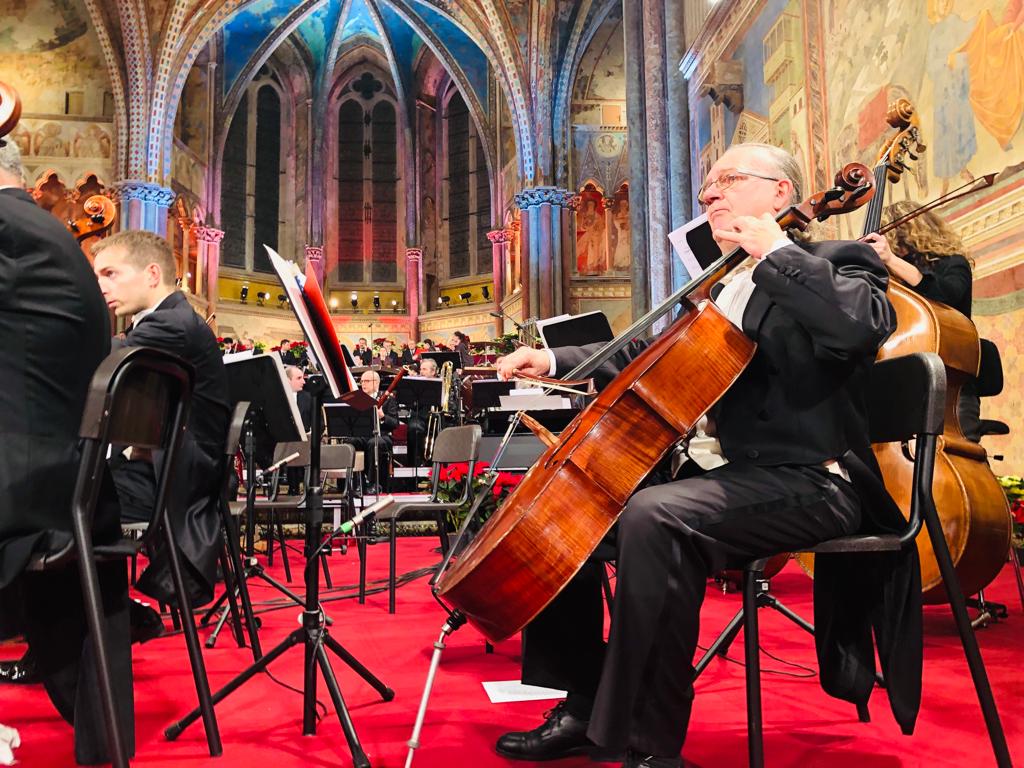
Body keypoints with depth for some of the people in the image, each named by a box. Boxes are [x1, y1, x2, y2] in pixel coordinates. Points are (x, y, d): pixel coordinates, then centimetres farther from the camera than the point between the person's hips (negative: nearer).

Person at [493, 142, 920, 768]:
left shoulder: (836, 263, -1)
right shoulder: (725, 290, 23)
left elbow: (862, 325, -25)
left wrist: (775, 249, -17)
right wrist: (555, 360, 13)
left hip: (807, 480, -9)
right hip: (725, 470, 9)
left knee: (655, 516, -35)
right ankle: (582, 709, 10)